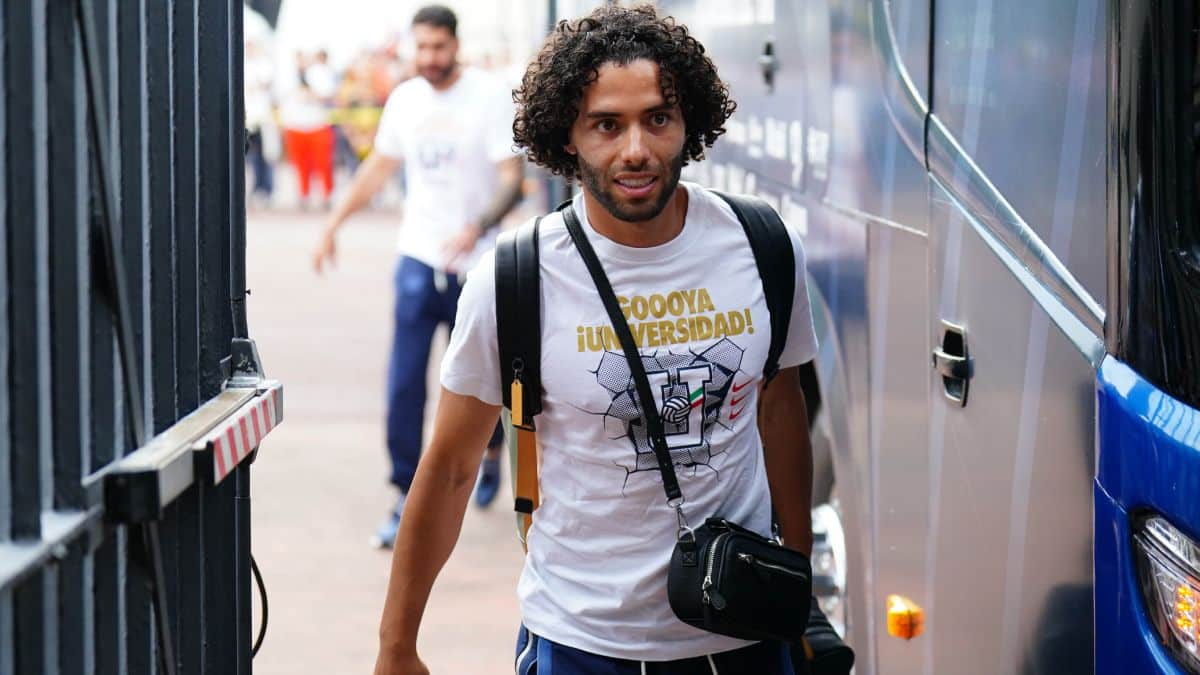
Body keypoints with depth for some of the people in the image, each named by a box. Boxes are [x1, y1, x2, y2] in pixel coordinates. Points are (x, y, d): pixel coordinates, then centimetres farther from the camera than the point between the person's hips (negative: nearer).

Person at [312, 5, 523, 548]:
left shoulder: (490, 97, -8)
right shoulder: (405, 100, 6)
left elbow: (511, 178, -13)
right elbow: (378, 167, 19)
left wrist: (479, 227, -30)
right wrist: (333, 224, 15)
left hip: (475, 265, -3)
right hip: (418, 258, 3)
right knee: (403, 385, -5)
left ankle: (491, 453, 40)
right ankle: (407, 498, 1)